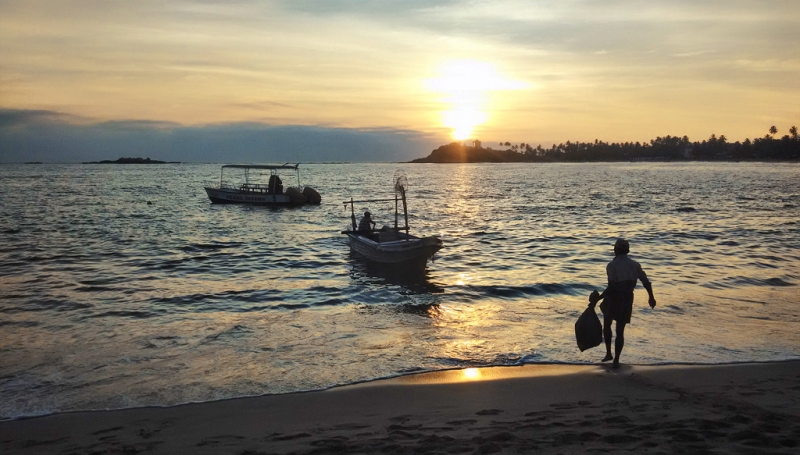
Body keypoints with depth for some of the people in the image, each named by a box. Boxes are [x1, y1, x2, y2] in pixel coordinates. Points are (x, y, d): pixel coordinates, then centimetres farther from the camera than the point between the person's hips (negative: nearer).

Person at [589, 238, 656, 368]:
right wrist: (651, 297, 18)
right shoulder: (634, 265, 1)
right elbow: (646, 282, 3)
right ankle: (616, 360, 10)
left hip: (613, 299, -4)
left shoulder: (612, 265, -15)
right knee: (620, 331, 11)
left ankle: (608, 353, 19)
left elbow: (611, 288, -23)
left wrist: (597, 299, -21)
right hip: (627, 300, 4)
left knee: (607, 325, 22)